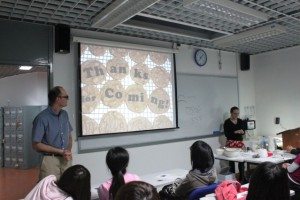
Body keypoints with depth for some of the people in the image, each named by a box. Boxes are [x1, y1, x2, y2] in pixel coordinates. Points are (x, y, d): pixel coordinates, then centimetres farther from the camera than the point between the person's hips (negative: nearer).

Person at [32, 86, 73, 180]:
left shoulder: (64, 114, 7)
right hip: (50, 160, -5)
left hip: (66, 160, 6)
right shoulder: (42, 118, -13)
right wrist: (60, 151, -14)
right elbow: (36, 145, -12)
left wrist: (68, 151, -4)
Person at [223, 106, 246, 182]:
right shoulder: (227, 122, -7)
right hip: (231, 143, -4)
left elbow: (243, 131, 12)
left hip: (240, 142, 4)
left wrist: (242, 132, -11)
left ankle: (242, 178, 15)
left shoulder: (241, 121, 7)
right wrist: (235, 132, -22)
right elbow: (226, 134, -10)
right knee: (231, 160, -1)